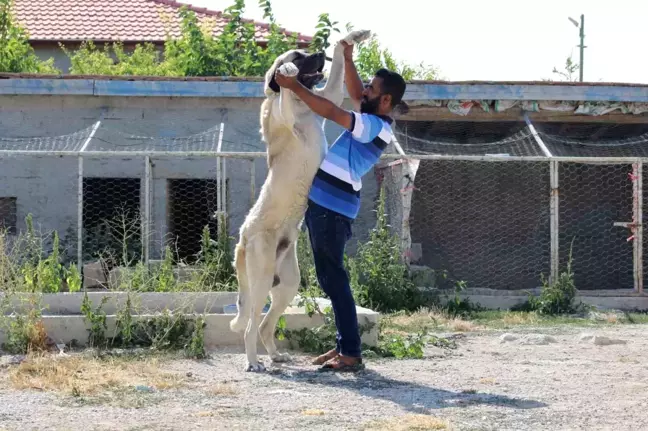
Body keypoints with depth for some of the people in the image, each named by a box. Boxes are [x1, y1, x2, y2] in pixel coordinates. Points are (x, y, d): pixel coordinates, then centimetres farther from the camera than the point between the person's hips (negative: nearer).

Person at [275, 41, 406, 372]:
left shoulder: (377, 126, -17)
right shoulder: (371, 120, 11)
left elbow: (330, 112, -24)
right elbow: (354, 94, 27)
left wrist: (294, 86, -21)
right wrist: (347, 58, 14)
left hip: (332, 209, -10)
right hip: (323, 204, 10)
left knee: (334, 279, -10)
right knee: (330, 279, 13)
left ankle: (351, 354, -10)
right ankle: (345, 345, 17)